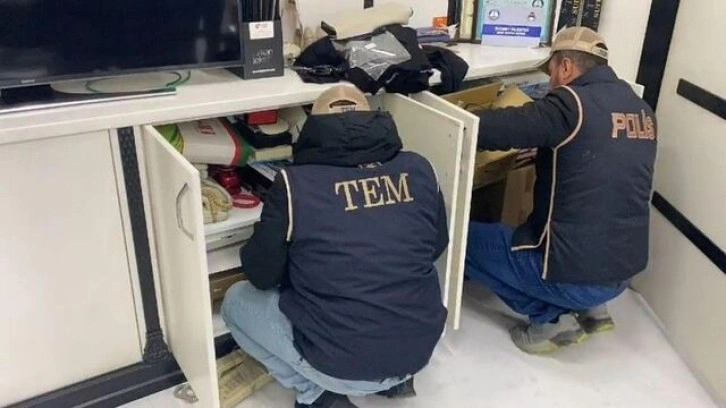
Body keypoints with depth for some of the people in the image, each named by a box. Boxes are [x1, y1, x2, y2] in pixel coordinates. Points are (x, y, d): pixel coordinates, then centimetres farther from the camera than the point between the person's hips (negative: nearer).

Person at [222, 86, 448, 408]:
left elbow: (260, 274, -3)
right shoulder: (419, 169, -2)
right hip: (419, 350, 5)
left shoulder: (295, 183, -14)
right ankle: (395, 378, 23)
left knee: (236, 301, 17)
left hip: (339, 364, -4)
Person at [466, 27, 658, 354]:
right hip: (624, 270, 8)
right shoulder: (642, 111, 6)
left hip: (575, 273, -8)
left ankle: (553, 319, 5)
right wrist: (545, 153, 21)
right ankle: (590, 307, 17)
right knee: (538, 223, 32)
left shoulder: (572, 103, -17)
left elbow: (489, 129, -22)